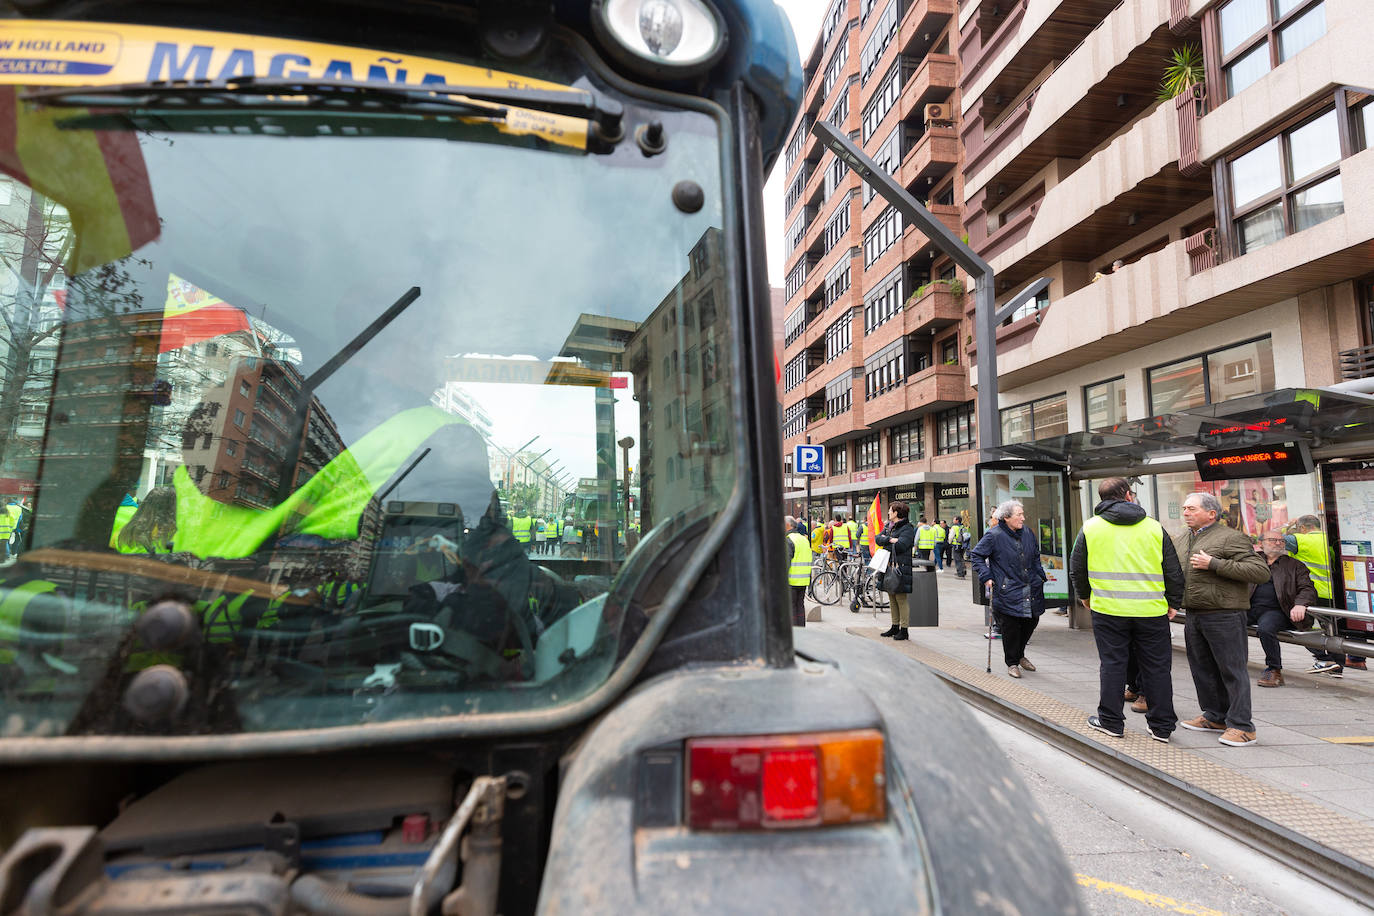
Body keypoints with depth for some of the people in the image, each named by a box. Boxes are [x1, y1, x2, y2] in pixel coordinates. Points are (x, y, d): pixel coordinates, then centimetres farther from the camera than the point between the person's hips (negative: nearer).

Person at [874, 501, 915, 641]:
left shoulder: (908, 529, -8)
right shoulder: (889, 526, 17)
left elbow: (899, 546, -20)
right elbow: (877, 538, 6)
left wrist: (885, 542, -4)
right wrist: (889, 539, -12)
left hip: (901, 568, -8)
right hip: (889, 567, 8)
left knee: (901, 599, -5)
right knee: (892, 599, 13)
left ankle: (904, 630, 2)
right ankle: (895, 627, 22)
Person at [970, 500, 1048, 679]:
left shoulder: (1028, 533, 7)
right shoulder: (994, 536, -12)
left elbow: (1036, 557, 22)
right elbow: (976, 555, -6)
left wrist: (1040, 576, 15)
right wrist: (986, 577, -12)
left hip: (1031, 589, 6)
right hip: (1008, 592, -6)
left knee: (1031, 621, 12)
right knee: (1011, 628, -2)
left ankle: (1020, 654, 36)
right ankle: (1012, 663, 17)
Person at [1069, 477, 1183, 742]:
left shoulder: (1090, 527, 1)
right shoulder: (1154, 528, 3)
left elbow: (1076, 569, 6)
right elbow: (1174, 572, 6)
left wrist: (1085, 597, 21)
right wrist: (1173, 603, 17)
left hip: (1108, 610, -1)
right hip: (1152, 611, 1)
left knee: (1112, 664, 8)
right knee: (1157, 667, 10)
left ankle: (1111, 721, 16)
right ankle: (1162, 726, 19)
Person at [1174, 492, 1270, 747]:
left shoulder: (1231, 538, -9)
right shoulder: (1180, 540, 14)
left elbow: (1261, 572, -18)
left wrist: (1214, 564, -21)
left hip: (1224, 616, -8)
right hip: (1194, 615, 8)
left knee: (1232, 670, -2)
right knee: (1202, 668, 15)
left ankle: (1241, 727, 5)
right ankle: (1216, 717, 28)